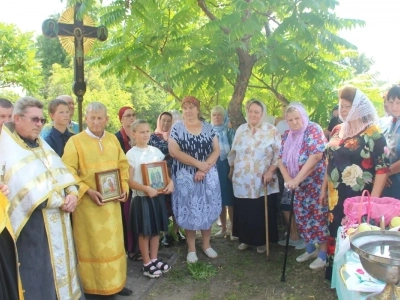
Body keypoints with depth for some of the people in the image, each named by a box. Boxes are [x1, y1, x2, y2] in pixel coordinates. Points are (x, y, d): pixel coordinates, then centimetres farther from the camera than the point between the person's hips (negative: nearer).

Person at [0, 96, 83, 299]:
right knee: (38, 269, 2)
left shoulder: (41, 144, 13)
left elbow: (61, 172, 7)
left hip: (57, 219, 8)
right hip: (33, 221, -7)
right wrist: (60, 201, -15)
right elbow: (24, 187, -21)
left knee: (60, 260, 16)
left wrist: (72, 193, -12)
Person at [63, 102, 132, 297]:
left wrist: (124, 188, 1)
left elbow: (122, 164, 13)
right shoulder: (75, 141, -8)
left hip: (111, 200, 5)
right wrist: (87, 190, -20)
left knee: (113, 241, 12)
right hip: (88, 202, -4)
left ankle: (115, 283, 25)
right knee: (92, 243, 4)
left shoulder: (112, 139, 6)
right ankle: (92, 286, 17)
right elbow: (68, 171, -12)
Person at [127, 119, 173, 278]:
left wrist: (170, 182, -8)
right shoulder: (131, 154, -9)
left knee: (156, 229, 13)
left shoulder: (156, 151, 5)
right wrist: (147, 189, -25)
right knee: (144, 232, 5)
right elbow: (129, 180, -13)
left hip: (158, 195, 5)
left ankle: (154, 259, 28)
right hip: (141, 197, -5)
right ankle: (147, 264, 19)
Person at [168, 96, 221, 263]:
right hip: (186, 177, -2)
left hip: (208, 176, 2)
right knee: (189, 211, 4)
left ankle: (206, 244, 26)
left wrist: (204, 168, -14)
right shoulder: (177, 128, -2)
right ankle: (191, 248, 19)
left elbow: (216, 150, 0)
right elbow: (174, 151, -13)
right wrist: (198, 164, -16)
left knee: (207, 209, 9)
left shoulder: (208, 127, 5)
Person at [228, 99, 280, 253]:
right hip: (242, 181, 3)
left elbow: (278, 154, -5)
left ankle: (262, 241, 23)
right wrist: (231, 169, 16)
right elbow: (234, 152, 16)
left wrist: (270, 171, -13)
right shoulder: (240, 130, 9)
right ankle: (246, 239, 26)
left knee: (263, 212, 4)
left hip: (263, 181, -3)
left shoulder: (272, 131, -3)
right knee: (244, 212, 9)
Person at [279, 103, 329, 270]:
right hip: (299, 185, 7)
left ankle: (323, 254, 13)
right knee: (301, 215, 12)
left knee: (319, 215, -1)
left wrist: (297, 179, -25)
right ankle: (310, 248, 30)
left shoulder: (313, 130, -12)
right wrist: (287, 178, -10)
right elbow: (281, 158, 7)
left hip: (317, 183, -7)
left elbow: (316, 156, -24)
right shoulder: (287, 135, 8)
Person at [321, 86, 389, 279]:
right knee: (335, 234, 14)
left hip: (359, 198, -6)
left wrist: (373, 199, -16)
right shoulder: (337, 131, 8)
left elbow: (382, 168, -13)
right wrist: (324, 188, 16)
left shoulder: (373, 133, -10)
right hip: (336, 196, 6)